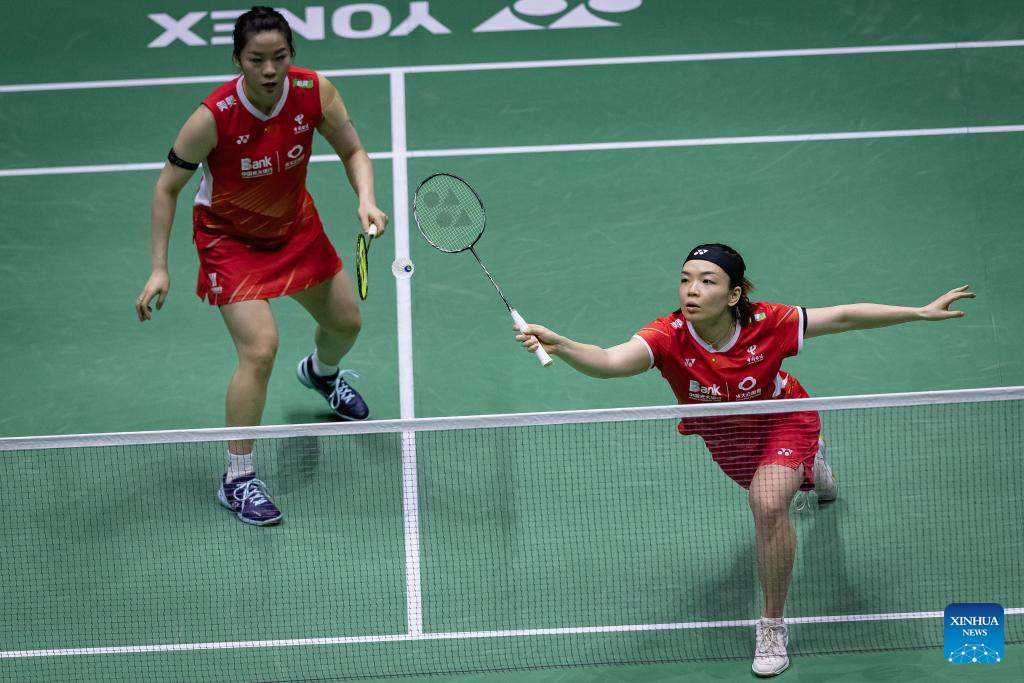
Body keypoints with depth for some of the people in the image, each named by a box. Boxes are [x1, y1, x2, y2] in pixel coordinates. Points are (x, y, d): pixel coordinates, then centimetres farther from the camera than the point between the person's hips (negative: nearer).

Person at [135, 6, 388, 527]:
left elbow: (352, 152, -5)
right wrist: (159, 268, -22)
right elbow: (167, 187, -19)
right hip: (230, 237, -5)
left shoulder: (315, 93, -22)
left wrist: (366, 200, -25)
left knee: (345, 322, 21)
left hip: (296, 225, 5)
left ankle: (321, 372, 60)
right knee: (259, 350, -20)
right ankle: (237, 480, -6)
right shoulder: (214, 117, -32)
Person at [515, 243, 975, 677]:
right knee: (764, 489, 32)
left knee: (768, 503, -29)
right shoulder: (669, 337, -37)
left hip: (781, 420, -3)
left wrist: (921, 313, -22)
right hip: (722, 433, 3)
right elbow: (609, 361, -55)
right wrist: (559, 346, -75)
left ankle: (772, 626, -10)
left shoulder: (767, 324, -36)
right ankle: (807, 465, 72)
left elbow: (845, 317, -24)